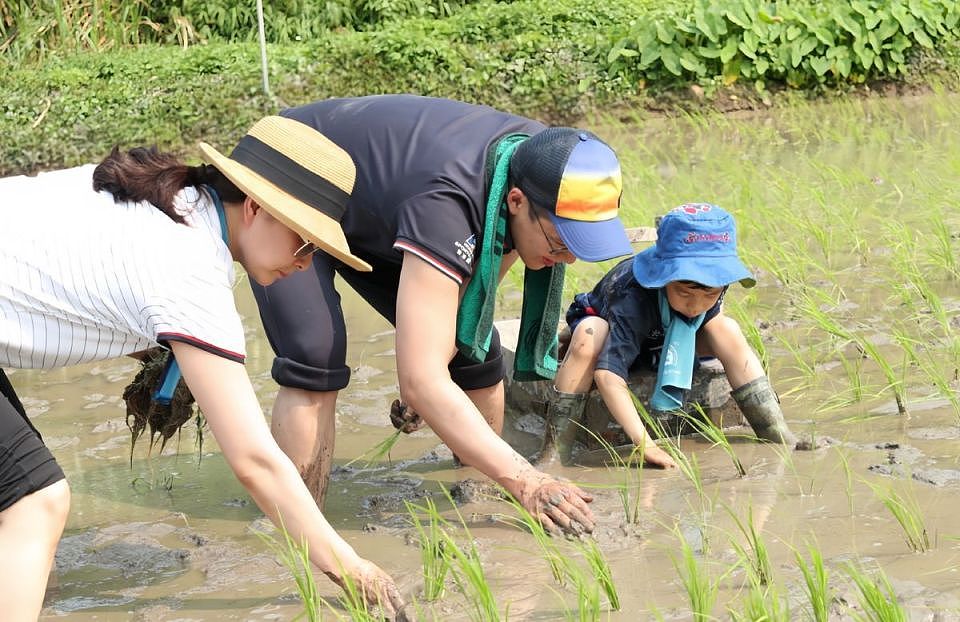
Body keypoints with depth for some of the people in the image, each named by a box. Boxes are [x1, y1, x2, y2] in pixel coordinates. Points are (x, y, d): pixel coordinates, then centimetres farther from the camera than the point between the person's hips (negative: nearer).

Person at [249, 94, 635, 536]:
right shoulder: (445, 202, -44)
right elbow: (421, 382, -47)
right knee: (316, 364, -27)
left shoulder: (541, 164, -21)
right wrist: (525, 482, -50)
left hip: (372, 212, 7)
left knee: (475, 353, -3)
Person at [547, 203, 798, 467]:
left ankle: (779, 438, -17)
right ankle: (556, 452, -38)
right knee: (588, 339, -40)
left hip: (661, 341, 5)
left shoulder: (712, 284, -27)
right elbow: (608, 372, -52)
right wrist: (644, 443, -57)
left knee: (728, 331, -21)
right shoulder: (633, 298, -45)